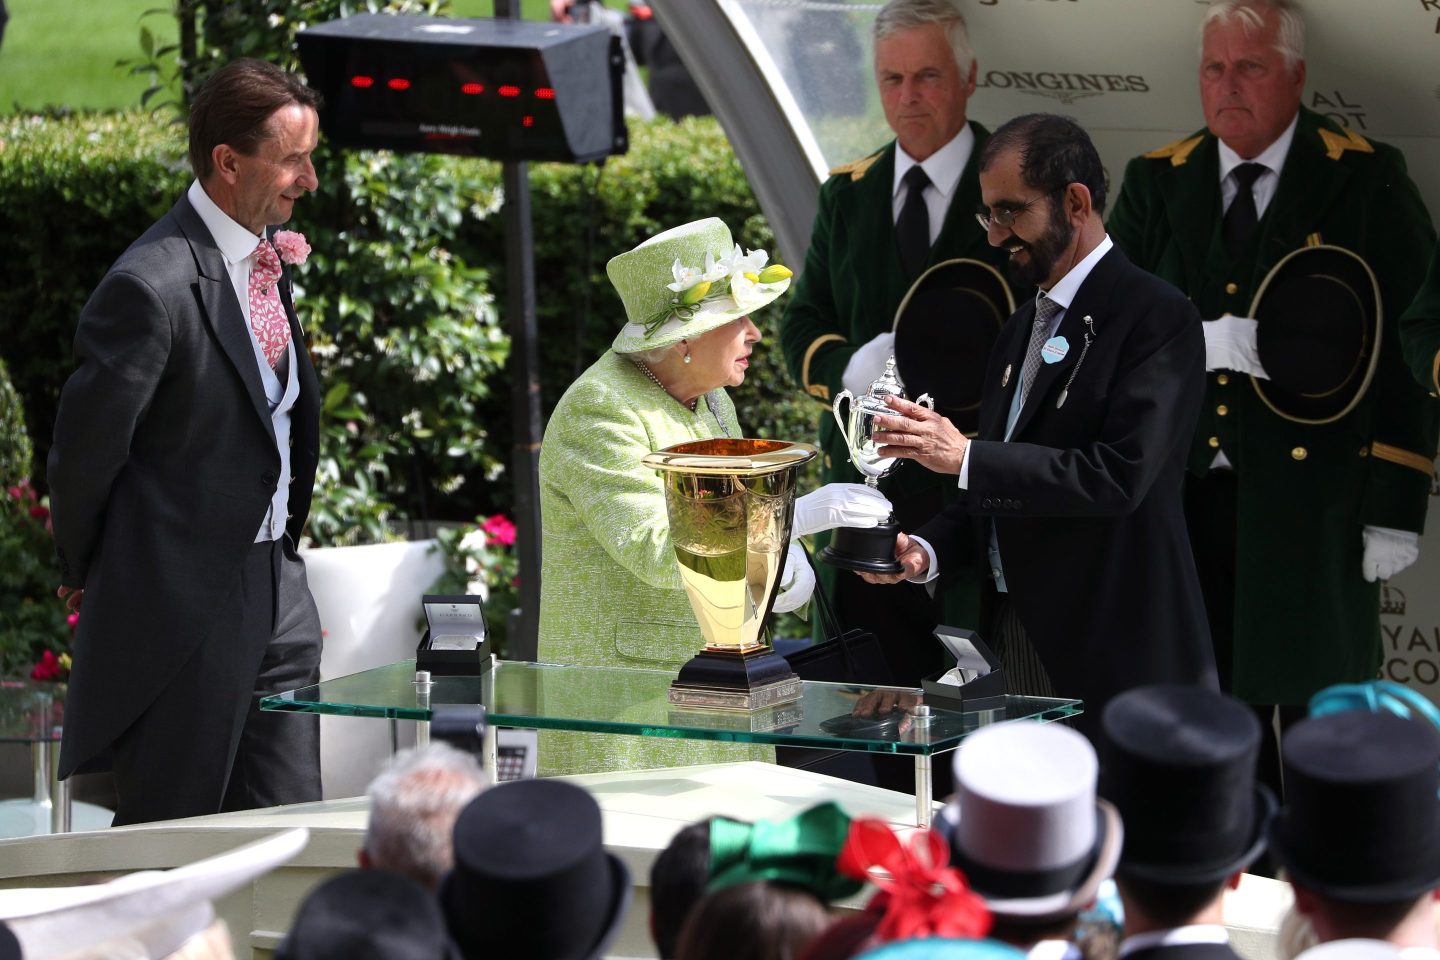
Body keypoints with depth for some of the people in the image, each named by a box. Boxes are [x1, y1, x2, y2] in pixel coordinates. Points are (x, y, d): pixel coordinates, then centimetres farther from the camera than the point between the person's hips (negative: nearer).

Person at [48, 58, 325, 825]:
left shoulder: (270, 260, 7)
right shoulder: (153, 286, -21)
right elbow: (84, 448, -11)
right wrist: (86, 573, -1)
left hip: (275, 590, 8)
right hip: (182, 609, -8)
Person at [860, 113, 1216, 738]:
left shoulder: (1157, 317, -8)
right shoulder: (1024, 328, 20)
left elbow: (1120, 475, -21)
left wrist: (965, 457, -19)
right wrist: (926, 552, 4)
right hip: (1016, 636, 8)